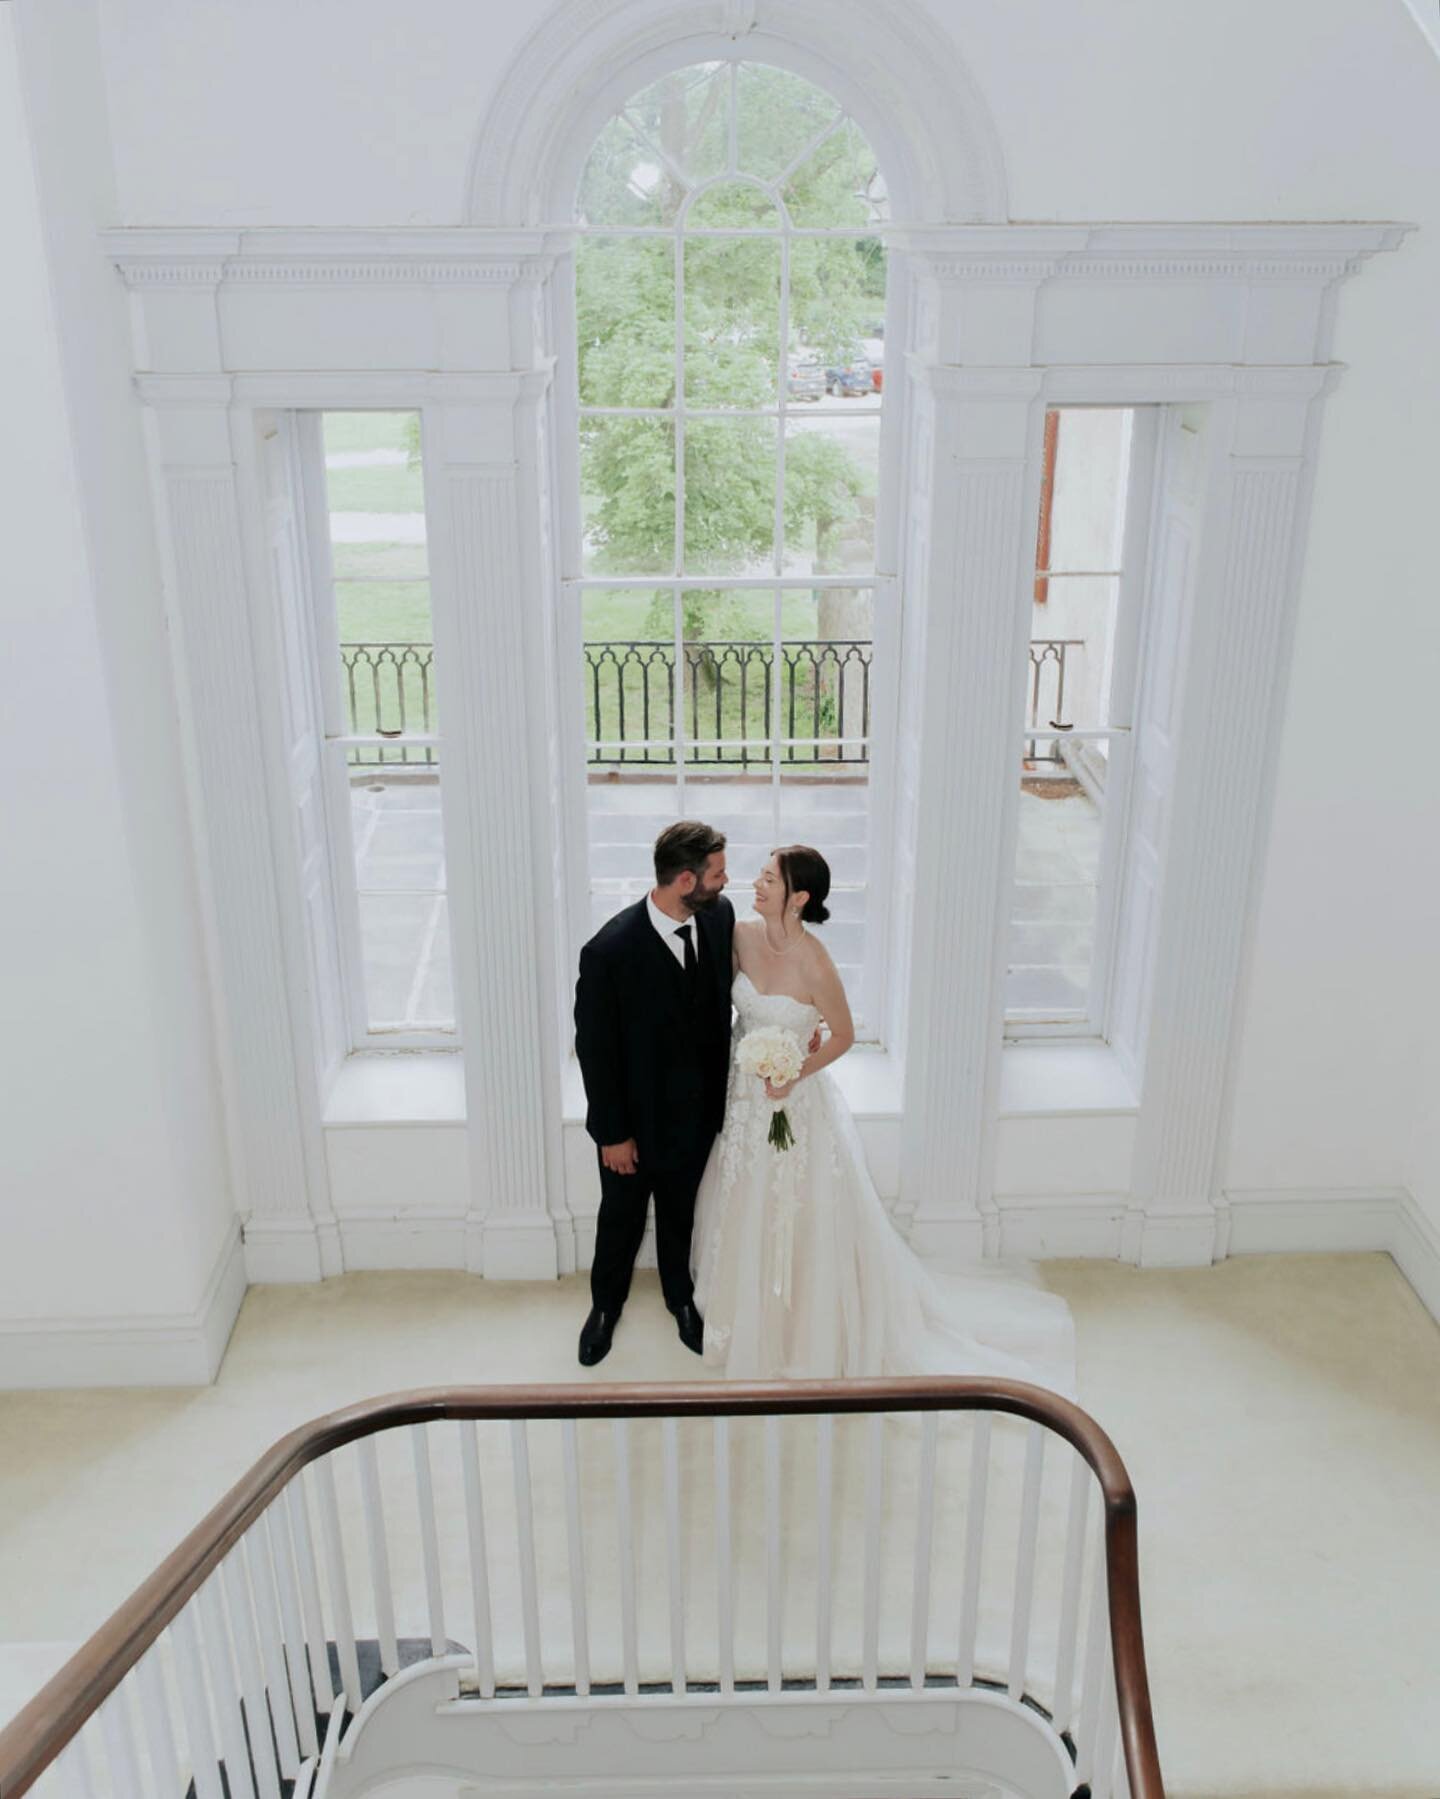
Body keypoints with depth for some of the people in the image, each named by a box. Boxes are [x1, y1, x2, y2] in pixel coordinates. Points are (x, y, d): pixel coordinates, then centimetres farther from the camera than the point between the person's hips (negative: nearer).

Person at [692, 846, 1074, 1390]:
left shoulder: (813, 962, -26)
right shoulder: (743, 934, -10)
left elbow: (843, 1035, -13)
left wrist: (796, 1073, -23)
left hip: (795, 1101, -6)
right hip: (743, 1095, 6)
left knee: (797, 1221, 11)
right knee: (744, 1215, 22)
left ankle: (805, 1333, 35)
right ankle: (749, 1319, 46)